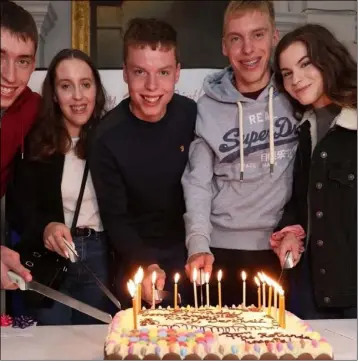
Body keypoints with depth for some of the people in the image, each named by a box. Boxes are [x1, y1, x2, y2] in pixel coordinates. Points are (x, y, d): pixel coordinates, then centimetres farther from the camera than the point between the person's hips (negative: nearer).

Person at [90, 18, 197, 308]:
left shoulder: (192, 115, -14)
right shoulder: (109, 137, -22)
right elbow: (114, 217, -15)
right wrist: (145, 265, -28)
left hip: (189, 252, 3)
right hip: (138, 260, -2)